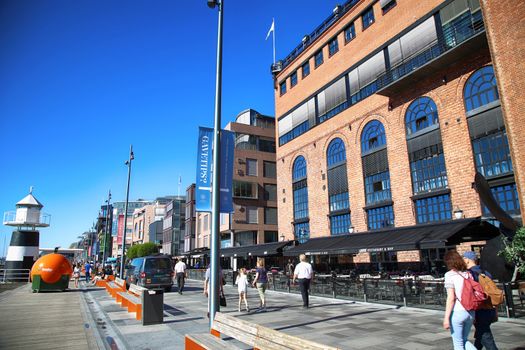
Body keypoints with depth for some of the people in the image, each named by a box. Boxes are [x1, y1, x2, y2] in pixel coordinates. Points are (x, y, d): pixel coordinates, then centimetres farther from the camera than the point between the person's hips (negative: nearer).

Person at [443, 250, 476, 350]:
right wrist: (473, 314, 16)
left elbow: (451, 298, -15)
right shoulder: (468, 273, 6)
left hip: (457, 312, -6)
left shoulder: (450, 275, -11)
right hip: (470, 312, 6)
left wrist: (446, 318, -12)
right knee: (464, 340, 23)